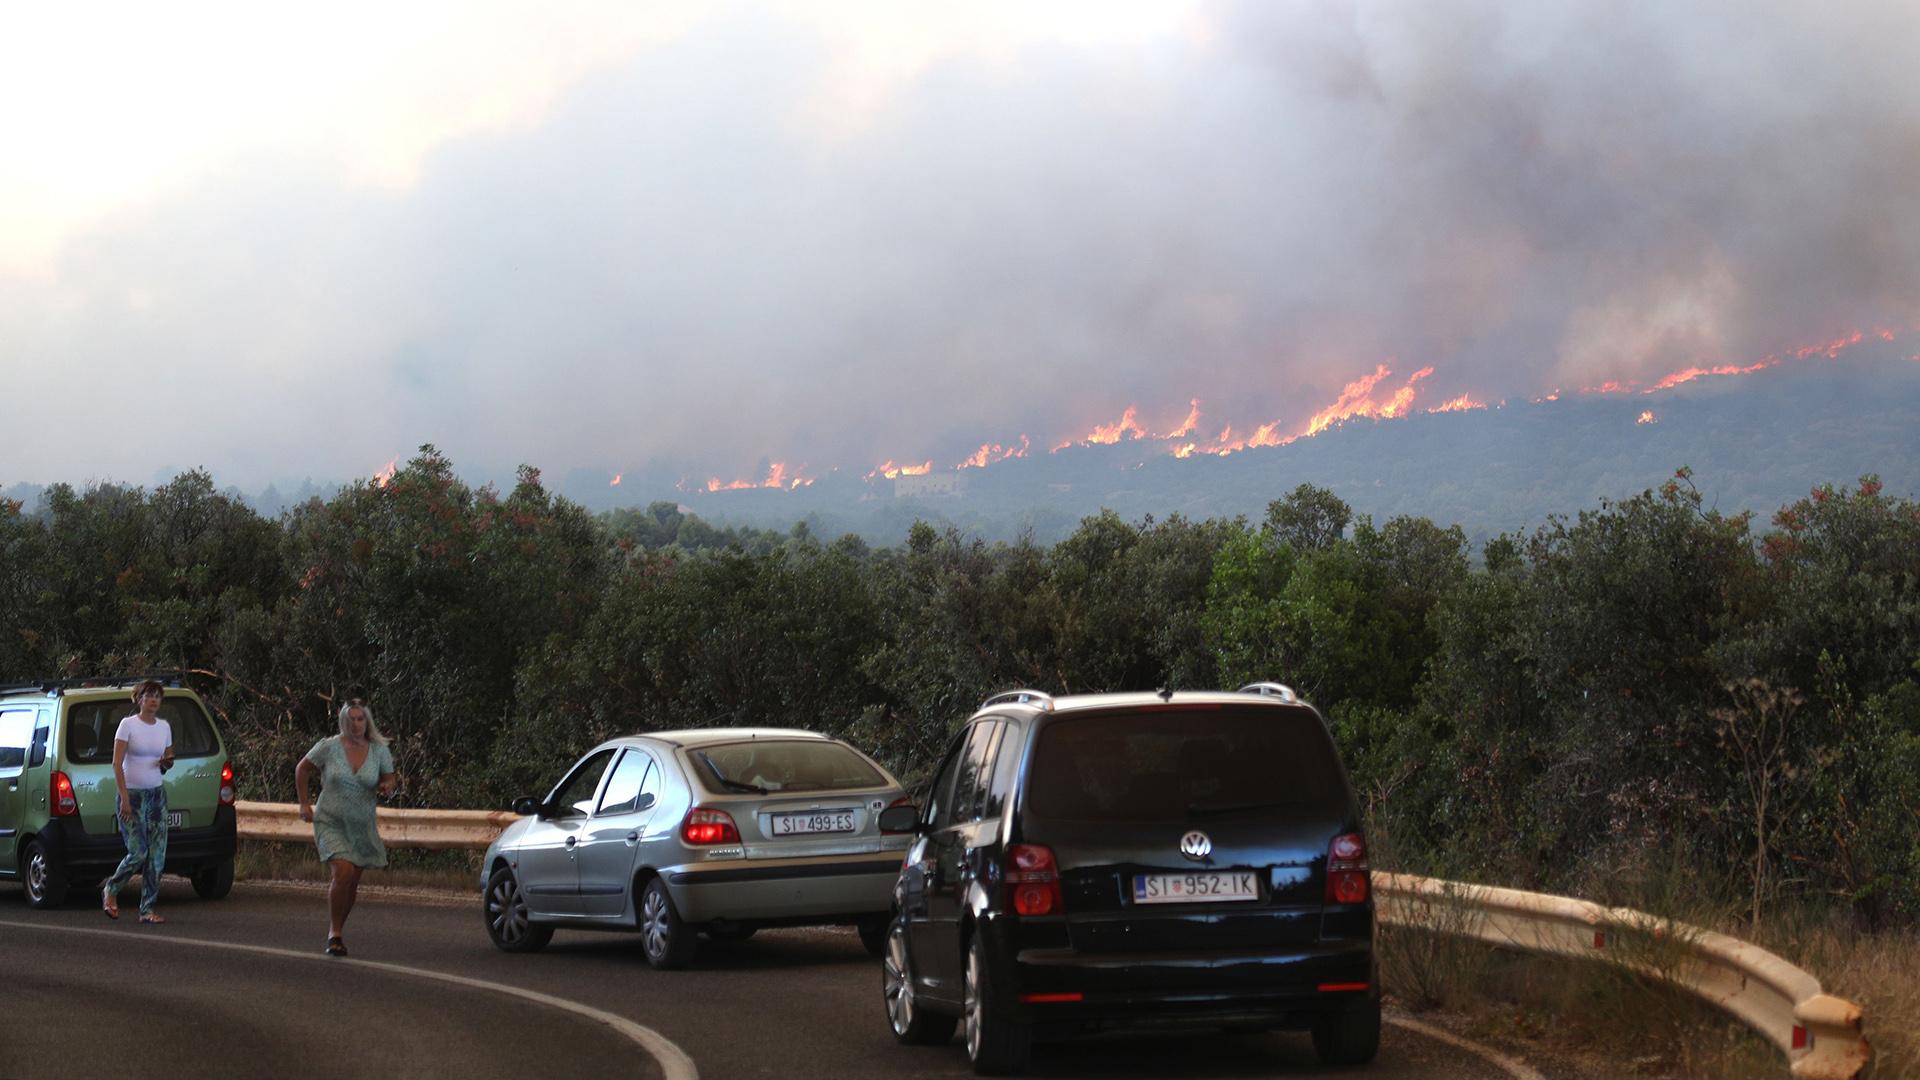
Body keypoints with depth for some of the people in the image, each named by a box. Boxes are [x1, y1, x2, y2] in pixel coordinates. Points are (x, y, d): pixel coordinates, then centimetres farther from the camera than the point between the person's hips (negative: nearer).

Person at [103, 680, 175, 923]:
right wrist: (124, 798, -17)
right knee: (138, 853, -10)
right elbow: (117, 764, -11)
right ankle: (110, 890, 17)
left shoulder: (164, 727, 8)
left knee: (157, 855, 0)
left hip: (157, 794, 5)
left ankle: (147, 909, 6)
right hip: (132, 794, -5)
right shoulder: (128, 725, -8)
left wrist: (167, 762, -7)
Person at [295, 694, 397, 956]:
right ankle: (335, 933, -8)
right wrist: (304, 803, 3)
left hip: (362, 826, 3)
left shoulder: (379, 751, -2)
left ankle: (338, 931, 28)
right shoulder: (329, 747, -8)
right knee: (344, 872, -21)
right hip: (331, 822, -3)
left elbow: (390, 779, 10)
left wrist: (388, 786, -14)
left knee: (353, 882, 7)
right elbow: (302, 770, 6)